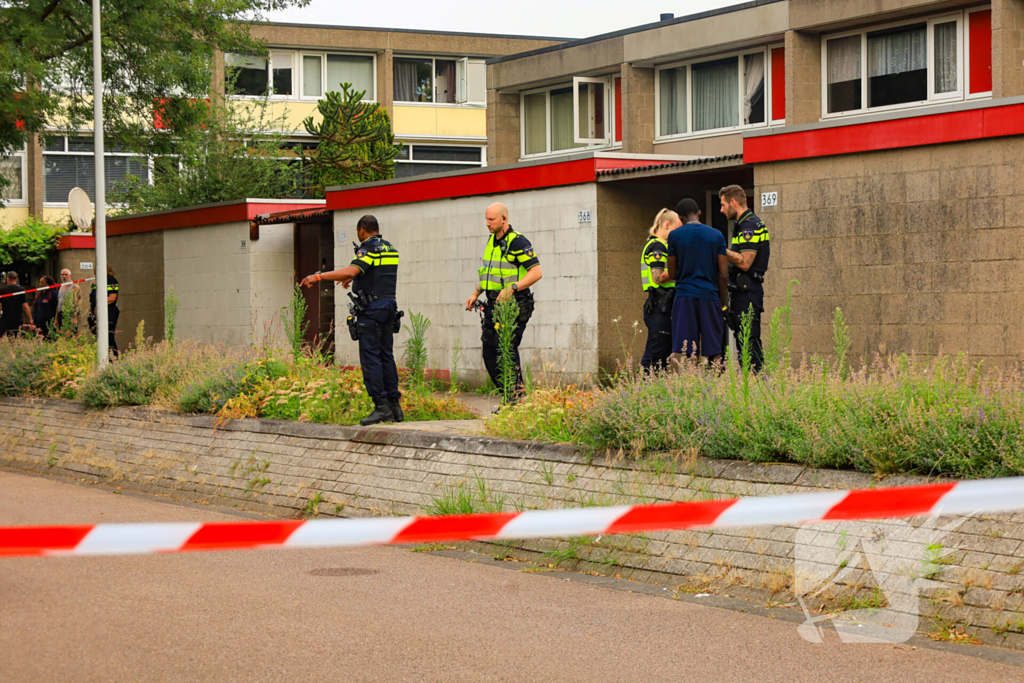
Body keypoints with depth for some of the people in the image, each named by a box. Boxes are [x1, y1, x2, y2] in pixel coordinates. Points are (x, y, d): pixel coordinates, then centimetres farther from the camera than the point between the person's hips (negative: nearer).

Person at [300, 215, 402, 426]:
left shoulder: (368, 249, -11)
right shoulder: (390, 249, 16)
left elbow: (351, 270, -27)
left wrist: (318, 276, -27)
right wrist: (353, 278, 52)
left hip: (371, 308, -8)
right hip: (389, 305, 8)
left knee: (370, 357, -7)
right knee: (386, 356, 11)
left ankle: (381, 406, -13)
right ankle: (395, 405, 10)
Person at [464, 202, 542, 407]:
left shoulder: (517, 242, -12)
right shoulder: (492, 241, 15)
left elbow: (536, 272, -18)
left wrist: (512, 288, -26)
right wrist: (476, 294, 17)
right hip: (494, 306, 9)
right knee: (489, 354, 7)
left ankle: (517, 400, -7)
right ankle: (508, 398, 17)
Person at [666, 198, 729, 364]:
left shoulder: (674, 236, 2)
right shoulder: (716, 235, 5)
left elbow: (672, 274, 4)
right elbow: (723, 274, 2)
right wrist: (723, 303, 11)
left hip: (684, 296, -1)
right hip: (710, 296, 1)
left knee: (685, 352, -2)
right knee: (714, 351, 5)